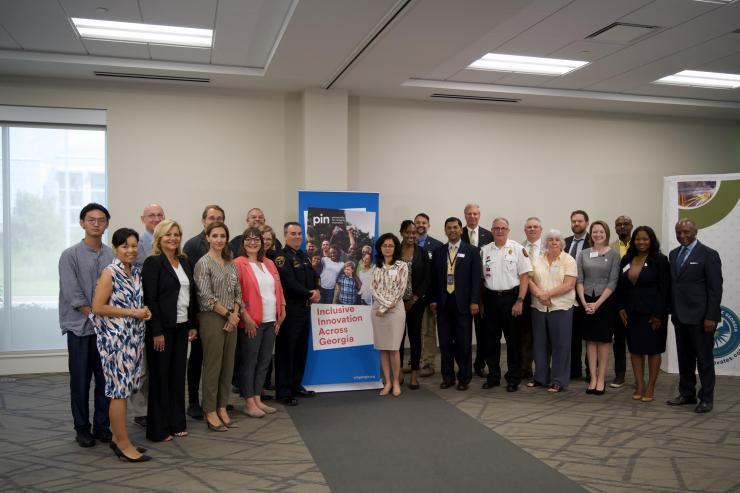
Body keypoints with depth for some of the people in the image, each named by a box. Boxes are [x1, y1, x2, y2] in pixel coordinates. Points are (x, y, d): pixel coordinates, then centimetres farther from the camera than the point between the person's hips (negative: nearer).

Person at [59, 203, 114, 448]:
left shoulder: (113, 255, 3)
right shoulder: (70, 255, -3)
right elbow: (72, 295, -9)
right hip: (80, 326, -2)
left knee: (105, 379, 7)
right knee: (80, 380, 5)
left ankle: (102, 426, 20)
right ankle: (82, 429, 19)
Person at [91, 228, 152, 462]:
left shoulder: (137, 271, 9)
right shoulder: (109, 273, -11)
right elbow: (98, 307, -15)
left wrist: (144, 310, 1)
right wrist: (131, 312, -15)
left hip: (134, 337, 7)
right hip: (115, 338, -7)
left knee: (124, 389, 13)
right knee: (119, 390, -2)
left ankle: (117, 437, 24)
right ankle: (123, 444, 6)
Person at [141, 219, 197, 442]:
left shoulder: (184, 261, 11)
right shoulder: (153, 262, -9)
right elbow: (150, 299, -14)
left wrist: (193, 325, 10)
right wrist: (157, 332, -17)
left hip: (181, 327, 6)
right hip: (162, 328, -6)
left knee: (178, 375, 11)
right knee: (160, 377, 4)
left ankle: (177, 423, 23)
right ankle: (158, 428, 14)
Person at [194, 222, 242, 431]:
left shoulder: (230, 263, 12)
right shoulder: (203, 263, -7)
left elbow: (238, 293, 11)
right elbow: (206, 297, -13)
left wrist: (235, 315, -4)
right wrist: (227, 314, -9)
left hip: (231, 320, 6)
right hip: (212, 319, -6)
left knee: (228, 365, 9)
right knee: (212, 365, 0)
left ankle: (222, 408, 20)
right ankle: (210, 412, 11)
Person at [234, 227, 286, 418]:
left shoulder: (269, 263, 15)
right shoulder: (239, 264, -5)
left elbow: (278, 289, 16)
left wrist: (281, 313, 9)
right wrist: (245, 317, -16)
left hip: (271, 321, 7)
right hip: (251, 322, -6)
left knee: (264, 361, 11)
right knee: (249, 362, 2)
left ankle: (257, 399, 22)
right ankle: (249, 403, 11)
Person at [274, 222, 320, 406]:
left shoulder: (304, 257, 18)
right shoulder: (282, 257, -10)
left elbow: (313, 278, 17)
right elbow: (290, 283, -19)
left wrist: (316, 291, -4)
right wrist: (309, 295, -12)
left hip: (305, 309, 8)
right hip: (290, 310, -8)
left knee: (301, 350, 14)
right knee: (286, 351, -2)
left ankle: (296, 386, 25)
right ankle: (283, 392, 5)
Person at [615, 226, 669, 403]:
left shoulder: (660, 260, -6)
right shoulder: (626, 260, 8)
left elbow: (665, 290, -9)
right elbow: (619, 286, 11)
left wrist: (659, 315, -13)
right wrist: (620, 308, 2)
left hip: (651, 314, -4)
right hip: (631, 313, 4)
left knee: (653, 350, 4)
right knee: (635, 349, 8)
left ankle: (650, 388, 13)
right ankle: (639, 386, 17)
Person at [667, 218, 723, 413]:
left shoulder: (708, 255, -7)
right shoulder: (673, 254, 11)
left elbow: (715, 288, -10)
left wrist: (711, 317, -14)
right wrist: (671, 310, 7)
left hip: (700, 317, -6)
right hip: (679, 316, 6)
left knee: (704, 359, 3)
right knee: (684, 358, 12)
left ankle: (706, 398, 12)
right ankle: (686, 394, 22)